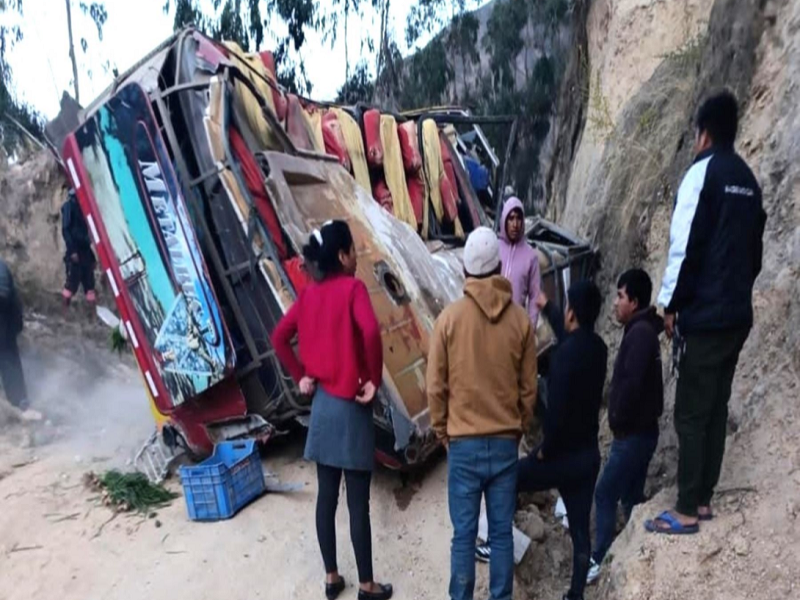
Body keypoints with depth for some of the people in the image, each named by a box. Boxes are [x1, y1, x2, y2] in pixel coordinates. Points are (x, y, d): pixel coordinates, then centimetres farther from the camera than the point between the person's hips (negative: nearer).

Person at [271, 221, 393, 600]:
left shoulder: (309, 293, 6)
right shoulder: (352, 287, -14)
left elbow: (279, 338, 9)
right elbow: (370, 332, -30)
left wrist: (301, 376, 10)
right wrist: (374, 380, -18)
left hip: (322, 404, 6)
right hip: (350, 406, -6)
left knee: (326, 496, 15)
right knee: (358, 502, 5)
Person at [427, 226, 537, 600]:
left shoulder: (450, 317, -10)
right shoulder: (521, 319, -4)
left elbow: (435, 386, -5)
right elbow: (529, 387, 3)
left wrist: (441, 431, 10)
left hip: (464, 444, -2)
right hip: (505, 443, 2)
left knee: (464, 535, 8)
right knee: (501, 533, 13)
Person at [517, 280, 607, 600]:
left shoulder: (566, 352, -23)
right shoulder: (596, 346, 3)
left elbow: (557, 408, -26)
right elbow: (568, 331, 26)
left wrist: (546, 449, -11)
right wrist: (545, 305, 39)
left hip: (562, 454, -7)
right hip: (588, 453, 7)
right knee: (580, 529, 15)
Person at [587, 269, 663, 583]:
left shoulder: (640, 332, -19)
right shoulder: (642, 330, 12)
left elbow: (631, 383, -26)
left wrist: (617, 419, -14)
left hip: (633, 433, -10)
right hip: (639, 431, 10)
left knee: (605, 494, 0)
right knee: (631, 496, 16)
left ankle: (599, 560, 9)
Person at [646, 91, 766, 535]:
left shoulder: (703, 173, -10)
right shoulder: (749, 180, 13)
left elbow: (686, 246, -15)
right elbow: (755, 250, 17)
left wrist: (671, 304, -8)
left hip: (705, 315, -8)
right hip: (738, 314, 8)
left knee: (691, 412, -1)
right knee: (716, 408, 13)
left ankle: (687, 511, 6)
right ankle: (704, 500, 22)